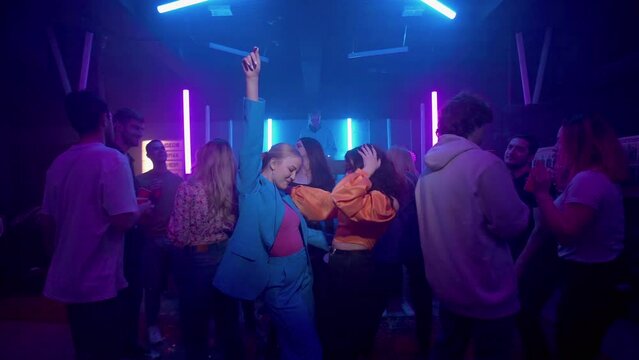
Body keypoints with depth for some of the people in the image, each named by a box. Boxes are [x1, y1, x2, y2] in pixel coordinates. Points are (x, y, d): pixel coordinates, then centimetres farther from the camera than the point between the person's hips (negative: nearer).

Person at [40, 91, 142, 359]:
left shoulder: (59, 163, 6)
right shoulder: (113, 159, -16)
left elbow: (48, 222, 12)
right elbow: (123, 221, -23)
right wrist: (141, 209, -3)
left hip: (67, 278, 7)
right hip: (98, 280, -7)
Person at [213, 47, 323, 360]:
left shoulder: (283, 195, 11)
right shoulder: (254, 187, -9)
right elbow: (253, 139, -17)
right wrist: (252, 81, -23)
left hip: (302, 275, 8)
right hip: (281, 283, -7)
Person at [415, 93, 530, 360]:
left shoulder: (428, 168, 3)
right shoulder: (485, 163, -20)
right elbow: (512, 224, -18)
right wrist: (525, 209, 1)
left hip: (446, 283, 7)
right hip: (486, 289, -7)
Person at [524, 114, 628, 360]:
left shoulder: (587, 179, -23)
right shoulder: (602, 176, 10)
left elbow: (566, 231, -28)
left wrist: (542, 192, -23)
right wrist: (549, 187, 2)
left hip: (586, 277, -10)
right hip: (599, 271, 10)